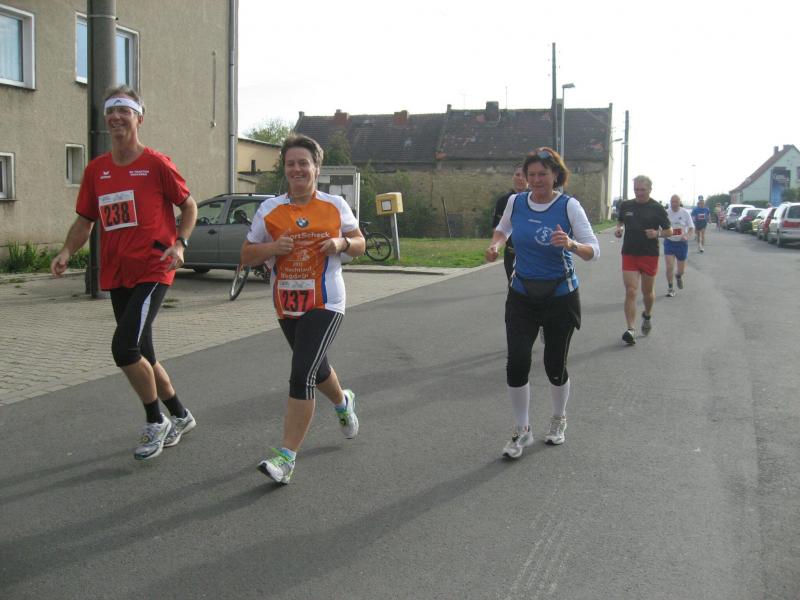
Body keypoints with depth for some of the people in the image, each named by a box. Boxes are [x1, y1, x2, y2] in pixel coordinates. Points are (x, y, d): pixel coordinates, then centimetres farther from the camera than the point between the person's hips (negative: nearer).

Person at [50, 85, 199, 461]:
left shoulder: (157, 164, -5)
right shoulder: (96, 170, 10)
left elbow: (189, 206, 2)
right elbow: (85, 221, 15)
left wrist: (179, 243, -14)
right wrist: (67, 252, -2)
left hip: (152, 271, -6)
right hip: (116, 275, 7)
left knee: (124, 347, -18)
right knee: (141, 354, 12)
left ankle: (156, 424, 3)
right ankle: (180, 416, 33)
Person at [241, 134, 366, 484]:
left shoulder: (335, 205, 0)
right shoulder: (269, 209, 2)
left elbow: (360, 245, 10)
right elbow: (246, 256, 5)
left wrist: (342, 243, -13)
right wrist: (272, 248, -16)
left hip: (324, 302, -4)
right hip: (286, 304, 4)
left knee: (302, 374, -16)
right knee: (315, 367, 21)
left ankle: (287, 456, -11)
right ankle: (343, 402, 55)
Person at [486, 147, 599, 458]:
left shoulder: (569, 206, -12)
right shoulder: (516, 202, -2)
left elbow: (594, 250, -15)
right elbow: (502, 228, 20)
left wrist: (572, 244, -35)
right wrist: (495, 245, -1)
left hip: (561, 297, -2)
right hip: (522, 295, 2)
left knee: (555, 366, 8)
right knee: (517, 362, -10)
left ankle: (559, 420, 36)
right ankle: (522, 431, 9)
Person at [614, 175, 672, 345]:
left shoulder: (657, 208, -3)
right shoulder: (625, 206, 5)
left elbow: (669, 231, 2)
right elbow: (620, 221, 23)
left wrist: (657, 233, -18)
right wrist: (618, 229, 0)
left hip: (650, 255, -1)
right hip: (629, 254, 1)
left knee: (648, 292, 13)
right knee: (630, 292, -9)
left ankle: (647, 315, 44)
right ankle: (631, 329, -10)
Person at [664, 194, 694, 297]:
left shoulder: (685, 213, -5)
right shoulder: (666, 213, -5)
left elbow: (692, 228, -2)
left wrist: (687, 236, -22)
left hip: (682, 243, 1)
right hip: (669, 242, -1)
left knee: (681, 270, 8)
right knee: (669, 267, -11)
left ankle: (678, 276, 45)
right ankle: (670, 289, 6)